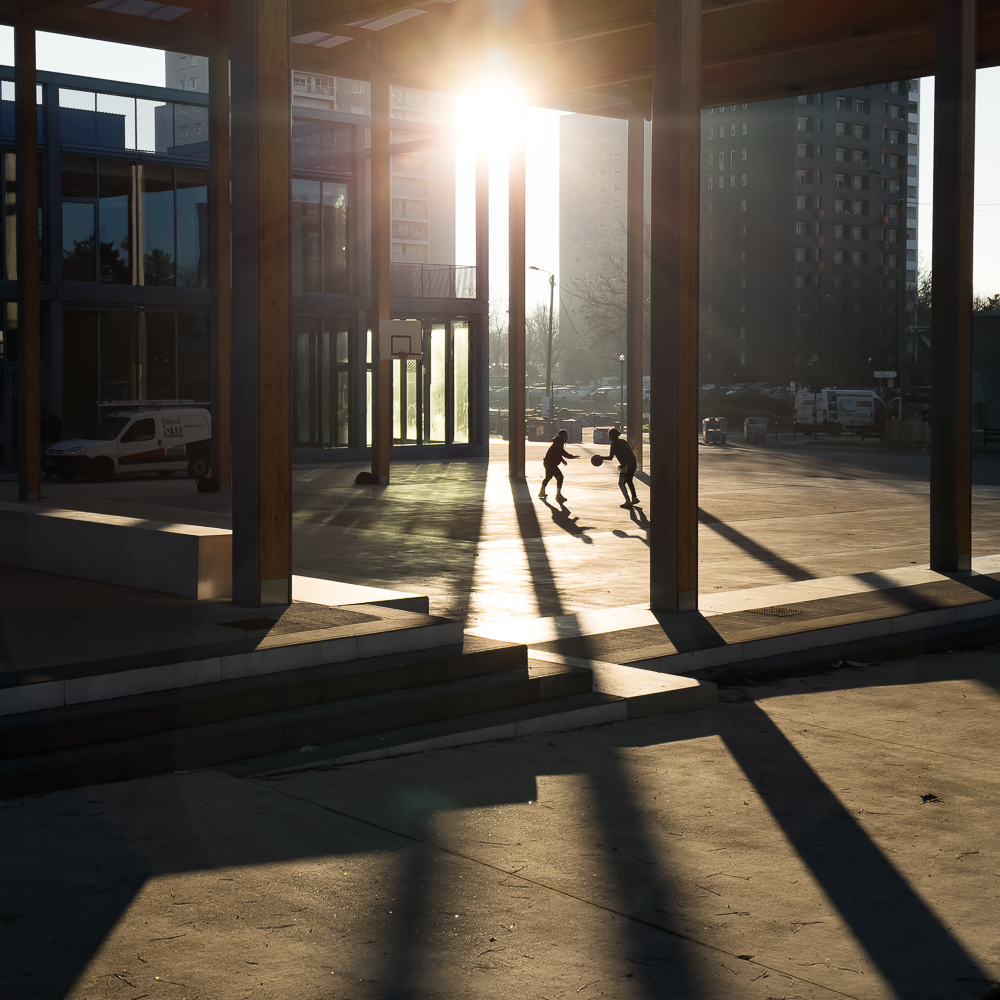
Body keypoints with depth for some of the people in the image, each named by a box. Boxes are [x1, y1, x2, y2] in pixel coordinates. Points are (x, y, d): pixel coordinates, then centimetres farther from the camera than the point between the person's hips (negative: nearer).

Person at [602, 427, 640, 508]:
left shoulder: (614, 443, -4)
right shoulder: (623, 441, 20)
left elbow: (610, 457, -8)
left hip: (626, 465, -8)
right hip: (633, 463, 8)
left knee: (621, 483, 1)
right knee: (629, 481, 26)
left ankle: (628, 501, -5)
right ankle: (634, 498, 30)